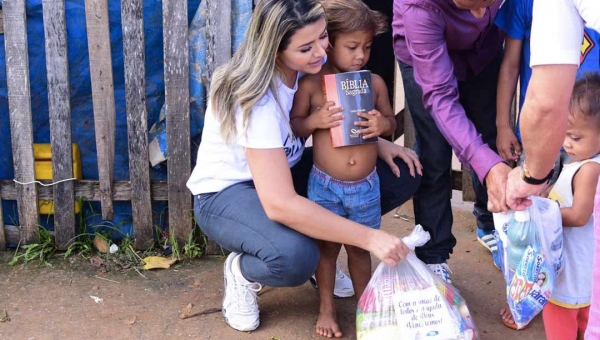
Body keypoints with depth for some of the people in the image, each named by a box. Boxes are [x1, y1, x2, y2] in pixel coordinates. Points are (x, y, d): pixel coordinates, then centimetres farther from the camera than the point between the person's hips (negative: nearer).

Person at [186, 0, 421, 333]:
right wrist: (368, 237, -40)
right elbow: (279, 204, -40)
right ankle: (242, 271, -3)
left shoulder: (311, 66, -13)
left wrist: (377, 145, -12)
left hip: (285, 170, 7)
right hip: (226, 191, -7)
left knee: (401, 176, -9)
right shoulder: (255, 97, -33)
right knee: (296, 258, -38)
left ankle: (321, 247, 9)